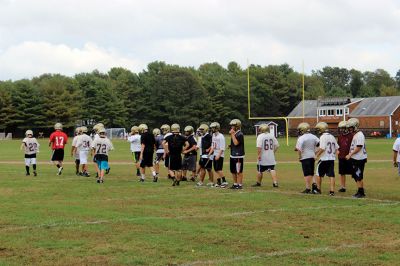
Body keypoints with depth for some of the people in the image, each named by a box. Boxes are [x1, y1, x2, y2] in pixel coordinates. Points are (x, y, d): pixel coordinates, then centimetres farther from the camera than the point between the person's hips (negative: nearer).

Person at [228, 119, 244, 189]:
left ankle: (240, 184, 1)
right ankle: (235, 184, 24)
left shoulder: (240, 134, -14)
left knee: (239, 171, -4)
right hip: (233, 155, 10)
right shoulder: (234, 134, 15)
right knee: (233, 171, 15)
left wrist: (232, 134, -18)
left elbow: (236, 143, -23)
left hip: (238, 156, -10)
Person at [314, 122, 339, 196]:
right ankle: (332, 191, -1)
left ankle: (318, 189, 18)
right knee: (331, 175, 4)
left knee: (319, 174, 9)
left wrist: (317, 155, -9)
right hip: (332, 159, 7)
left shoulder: (323, 137, -13)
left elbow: (322, 148, -20)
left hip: (324, 159, -7)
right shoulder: (332, 137, 11)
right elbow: (336, 148, 15)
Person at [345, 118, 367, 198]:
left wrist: (350, 154, -16)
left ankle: (361, 192, 1)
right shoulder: (355, 134, 14)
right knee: (355, 176, 14)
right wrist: (350, 155, 13)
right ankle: (359, 191, 21)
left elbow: (358, 147, -21)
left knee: (359, 176, -5)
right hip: (355, 158, 10)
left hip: (359, 158, -10)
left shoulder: (359, 135, -17)